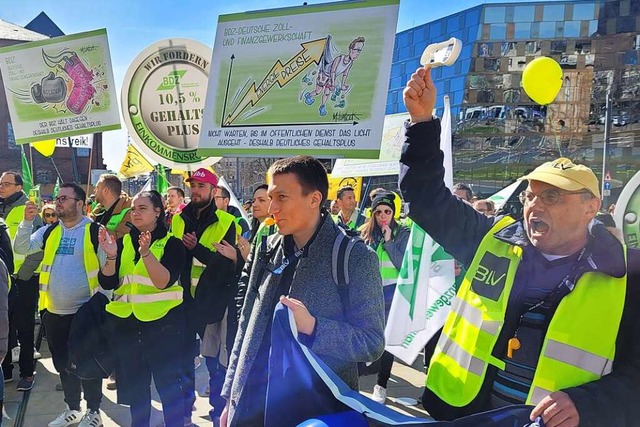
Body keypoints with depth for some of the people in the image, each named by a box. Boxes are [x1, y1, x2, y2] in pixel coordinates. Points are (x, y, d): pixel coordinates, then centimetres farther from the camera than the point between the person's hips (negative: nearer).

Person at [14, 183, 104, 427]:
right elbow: (21, 248, 0)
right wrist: (27, 221, -11)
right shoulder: (49, 231, 8)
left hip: (85, 311, -6)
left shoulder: (95, 231, -10)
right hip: (53, 312, 6)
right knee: (63, 363, 17)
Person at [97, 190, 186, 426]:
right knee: (135, 385, 16)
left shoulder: (172, 243, -5)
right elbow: (107, 283, -1)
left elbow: (164, 281, -19)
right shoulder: (123, 242, 8)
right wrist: (111, 256, -19)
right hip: (127, 323, 5)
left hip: (163, 324, -4)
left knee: (168, 383, 2)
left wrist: (146, 253, -32)